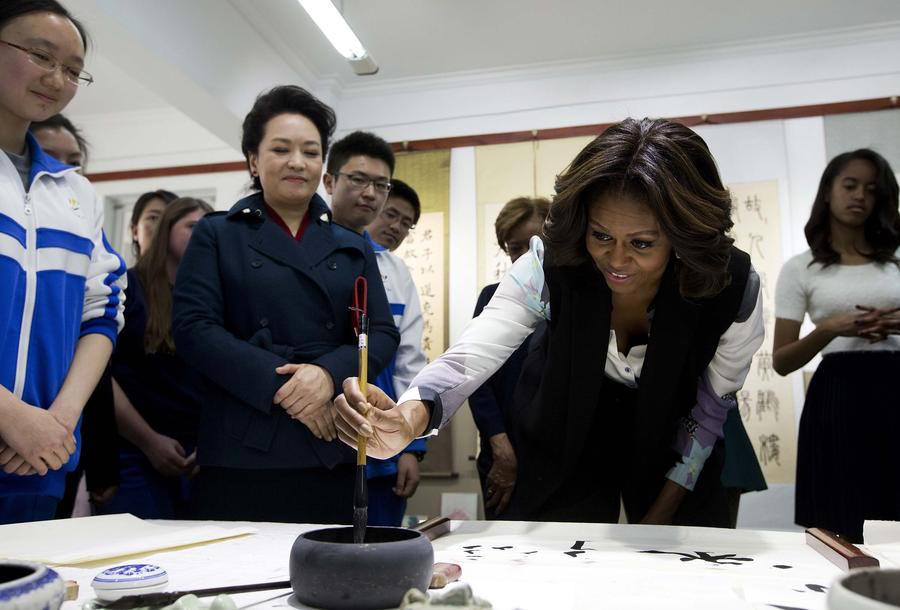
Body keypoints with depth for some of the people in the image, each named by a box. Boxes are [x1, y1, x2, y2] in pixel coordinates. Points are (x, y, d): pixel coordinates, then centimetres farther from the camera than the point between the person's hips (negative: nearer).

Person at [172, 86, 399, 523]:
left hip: (332, 452, 3)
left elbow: (382, 333, 6)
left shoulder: (352, 247, 15)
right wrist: (281, 384, -15)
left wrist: (329, 373, -14)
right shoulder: (217, 234, 8)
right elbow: (192, 327, -4)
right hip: (243, 452, -2)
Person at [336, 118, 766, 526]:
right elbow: (473, 354, -38)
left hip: (671, 437, 1)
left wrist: (663, 512, -8)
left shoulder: (735, 288, -27)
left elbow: (715, 402, -12)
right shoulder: (550, 264, -30)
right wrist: (411, 417, -59)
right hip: (567, 436, 0)